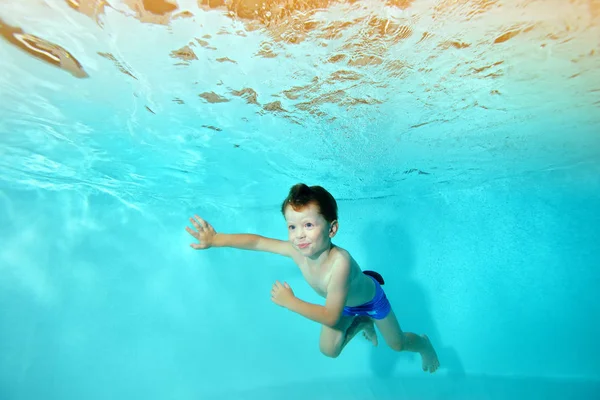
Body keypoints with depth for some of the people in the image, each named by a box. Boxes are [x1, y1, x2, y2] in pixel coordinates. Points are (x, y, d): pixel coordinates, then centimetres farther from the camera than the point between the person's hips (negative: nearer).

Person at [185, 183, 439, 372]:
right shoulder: (297, 250, -33)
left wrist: (289, 302, -42)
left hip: (369, 297, -4)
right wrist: (216, 239, -25)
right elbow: (257, 241, -23)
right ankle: (361, 323, 29)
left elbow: (330, 317, -44)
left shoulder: (340, 262, -49)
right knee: (328, 350, 4)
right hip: (343, 303, 4)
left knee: (398, 344, 14)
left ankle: (424, 343, 50)